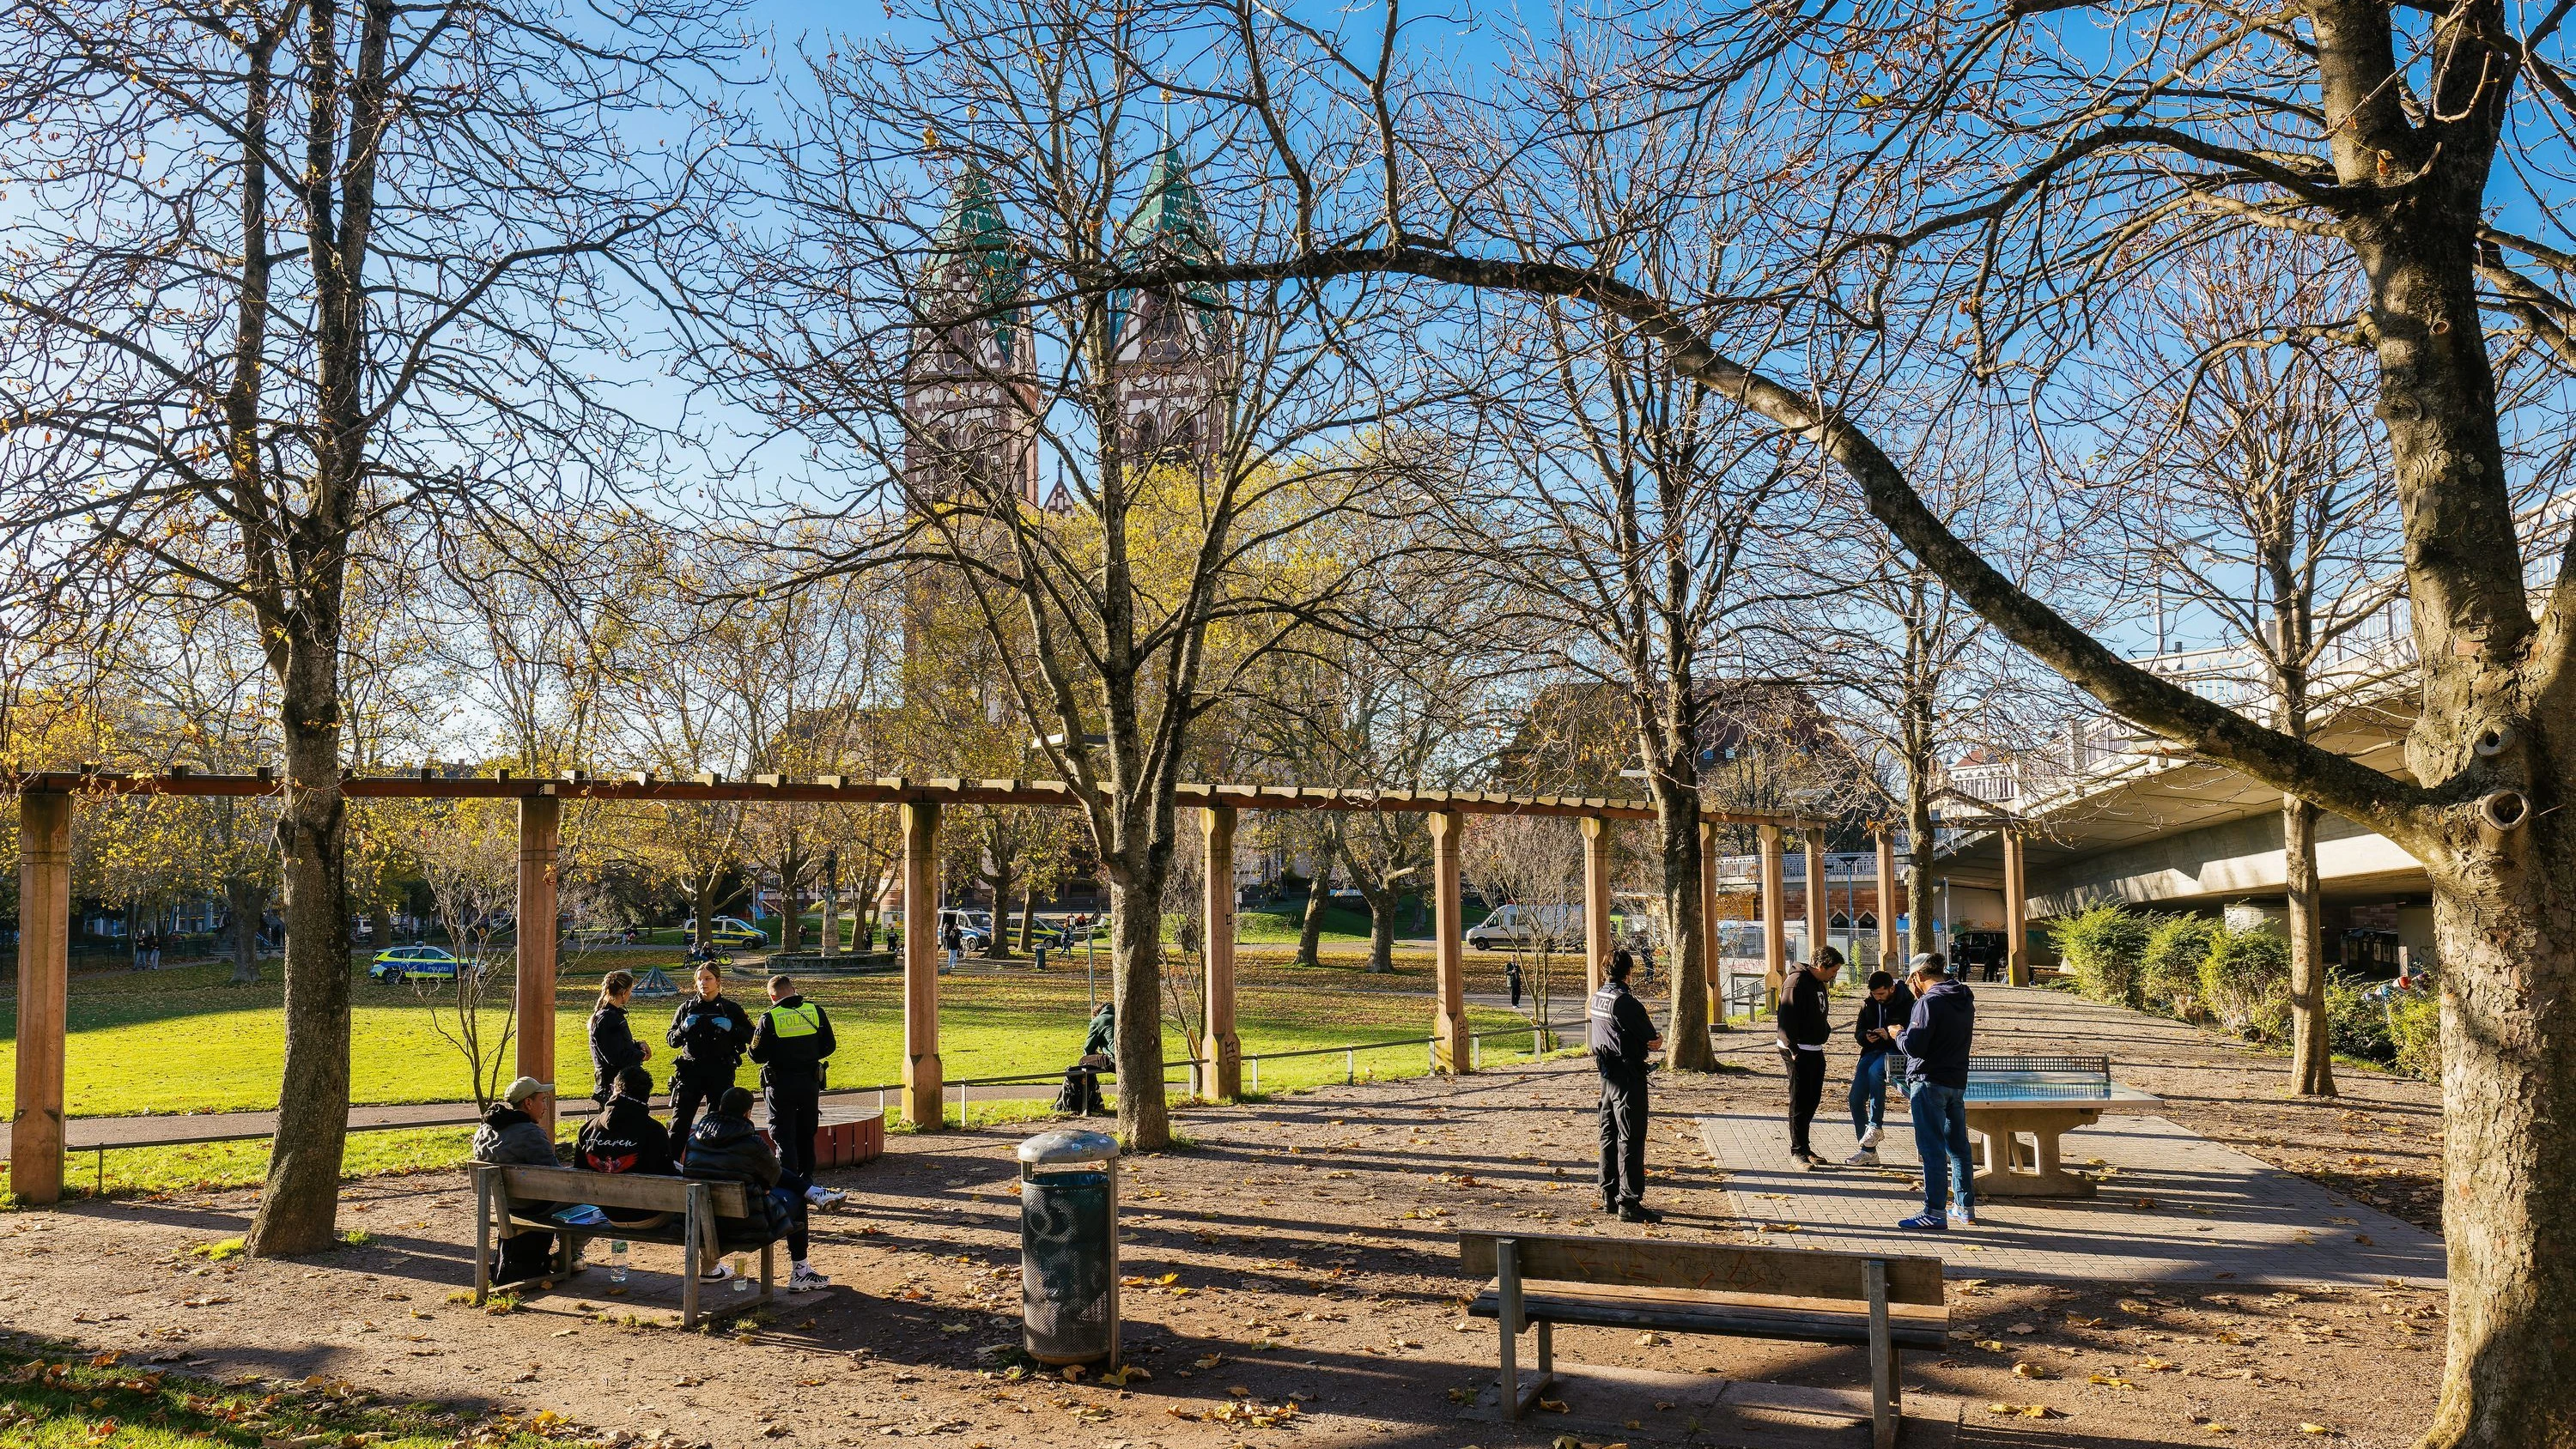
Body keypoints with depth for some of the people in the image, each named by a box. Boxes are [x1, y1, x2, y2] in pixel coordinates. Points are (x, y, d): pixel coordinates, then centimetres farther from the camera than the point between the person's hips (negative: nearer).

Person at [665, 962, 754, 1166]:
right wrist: (683, 1029, -10)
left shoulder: (731, 1008, 4)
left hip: (721, 1072, -1)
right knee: (680, 1121, -5)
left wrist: (731, 1028, -14)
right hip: (691, 1071, 1)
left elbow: (750, 1036, 3)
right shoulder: (687, 1007, 8)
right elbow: (671, 1039, 10)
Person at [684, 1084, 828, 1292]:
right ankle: (800, 1274, 20)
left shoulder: (694, 1139, 1)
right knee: (796, 1200, 17)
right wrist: (762, 1188, 26)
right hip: (745, 1226, -6)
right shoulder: (752, 1144, -15)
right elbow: (773, 1174, 1)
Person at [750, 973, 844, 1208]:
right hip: (810, 1083, 3)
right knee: (807, 1135, 17)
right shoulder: (815, 1011, -2)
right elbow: (829, 1046, 4)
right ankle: (807, 1181, 23)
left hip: (780, 1085, -3)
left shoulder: (769, 1018, -12)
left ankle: (792, 1187, -6)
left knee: (784, 1136, 3)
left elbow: (757, 1055, -9)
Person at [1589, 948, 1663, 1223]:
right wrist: (1653, 1040, 8)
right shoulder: (1625, 1001, -20)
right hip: (1628, 1076, -9)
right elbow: (1652, 1038, -14)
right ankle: (1629, 1203, -5)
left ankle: (1609, 1196, 23)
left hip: (1606, 1074, 9)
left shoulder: (1597, 997, 7)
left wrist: (1646, 1042, 1)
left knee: (1609, 1135, 15)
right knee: (1631, 1138, -5)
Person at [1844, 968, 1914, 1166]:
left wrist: (1890, 1036, -27)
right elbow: (1858, 1032, 13)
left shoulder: (1907, 1004, -10)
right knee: (1856, 1098, -7)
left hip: (1896, 1051, -6)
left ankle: (1876, 1125, -24)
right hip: (1872, 1051, 6)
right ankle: (1868, 1151, 2)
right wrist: (1866, 1037, -10)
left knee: (1875, 1071, -38)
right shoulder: (1869, 1004, 7)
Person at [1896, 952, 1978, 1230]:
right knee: (1958, 1147, 16)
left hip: (1929, 1082, -8)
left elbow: (1914, 1046, -21)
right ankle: (1965, 1208, 24)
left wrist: (1899, 1033, 1)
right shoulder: (1965, 1000, 10)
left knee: (1931, 1150, -5)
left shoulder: (1930, 1002, -16)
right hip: (1958, 1081, 8)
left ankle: (1934, 1214, -3)